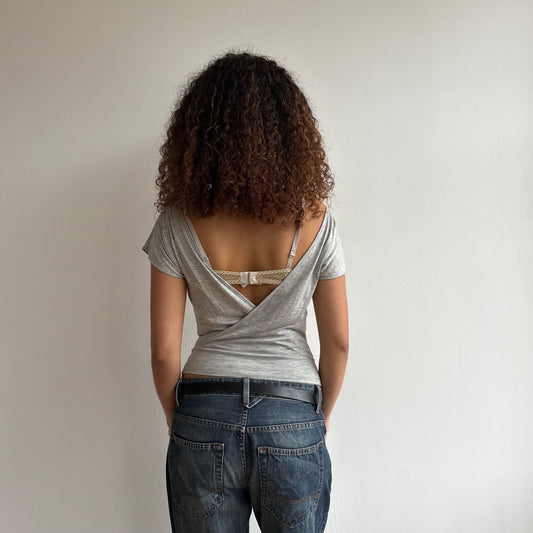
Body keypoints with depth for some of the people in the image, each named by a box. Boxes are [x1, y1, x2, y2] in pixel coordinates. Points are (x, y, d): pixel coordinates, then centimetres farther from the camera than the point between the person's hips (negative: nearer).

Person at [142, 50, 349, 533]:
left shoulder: (178, 225, -9)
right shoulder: (315, 221, -9)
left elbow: (164, 351, -6)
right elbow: (338, 341, -3)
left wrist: (178, 419, 12)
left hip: (204, 419, 0)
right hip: (293, 422, 0)